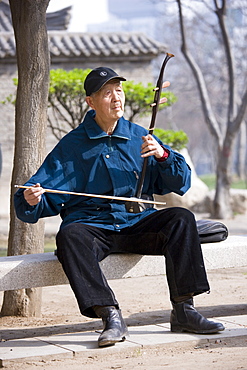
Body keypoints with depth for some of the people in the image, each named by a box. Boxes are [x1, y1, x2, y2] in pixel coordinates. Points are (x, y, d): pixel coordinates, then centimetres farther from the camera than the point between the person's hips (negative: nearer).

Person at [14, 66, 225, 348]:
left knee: (181, 218, -23)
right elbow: (46, 198, 4)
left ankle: (183, 312, -21)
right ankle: (111, 317, -37)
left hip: (137, 223, 2)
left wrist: (163, 155, -7)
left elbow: (179, 184, 12)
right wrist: (31, 200, -20)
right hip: (91, 226, -2)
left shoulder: (139, 138, 13)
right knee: (69, 236, -34)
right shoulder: (71, 146, 7)